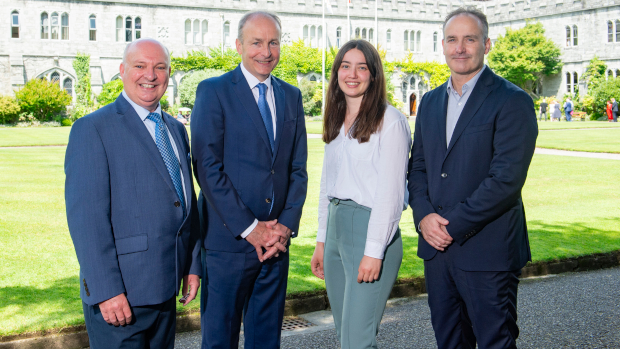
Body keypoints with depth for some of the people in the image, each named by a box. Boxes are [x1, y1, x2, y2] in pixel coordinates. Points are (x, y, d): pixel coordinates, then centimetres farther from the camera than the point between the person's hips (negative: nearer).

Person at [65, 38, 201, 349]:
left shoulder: (176, 129, 14)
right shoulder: (92, 129, -10)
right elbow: (85, 215, -16)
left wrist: (193, 265, 13)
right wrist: (106, 290, -20)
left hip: (165, 288, 7)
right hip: (120, 294, -7)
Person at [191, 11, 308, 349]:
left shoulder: (291, 96, 12)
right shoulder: (213, 91, -4)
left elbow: (298, 167, 11)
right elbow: (207, 167, -11)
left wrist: (286, 224, -3)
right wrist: (248, 228, -14)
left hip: (276, 241, 5)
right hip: (228, 241, -4)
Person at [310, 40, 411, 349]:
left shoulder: (389, 121, -9)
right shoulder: (336, 122, 14)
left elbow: (390, 191, -13)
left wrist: (374, 251, -16)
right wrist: (321, 240, 16)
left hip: (370, 229, -8)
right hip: (335, 228, 8)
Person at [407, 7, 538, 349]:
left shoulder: (512, 101, -9)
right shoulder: (430, 102, 13)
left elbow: (507, 178, -17)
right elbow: (417, 167, 13)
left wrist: (453, 225, -16)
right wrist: (424, 216, -5)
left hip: (487, 250, -6)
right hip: (436, 245, 6)